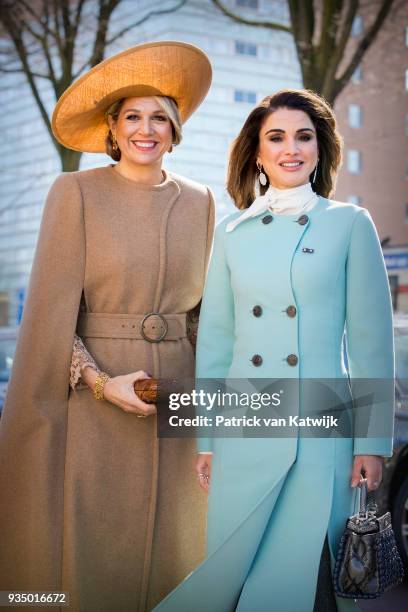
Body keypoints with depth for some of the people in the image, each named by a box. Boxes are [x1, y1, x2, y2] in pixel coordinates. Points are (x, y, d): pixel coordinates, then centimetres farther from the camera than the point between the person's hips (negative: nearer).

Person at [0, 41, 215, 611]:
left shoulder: (198, 201, 8)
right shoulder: (76, 193, -4)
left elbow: (203, 305, 13)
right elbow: (52, 307, -8)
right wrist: (100, 382, -16)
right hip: (88, 393, -3)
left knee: (163, 544, 10)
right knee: (86, 541, 1)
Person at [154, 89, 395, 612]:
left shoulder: (350, 224, 2)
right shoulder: (232, 234, 10)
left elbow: (371, 339, -1)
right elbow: (214, 341, 11)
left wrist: (372, 441, -5)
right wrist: (206, 439, 8)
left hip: (320, 431, -3)